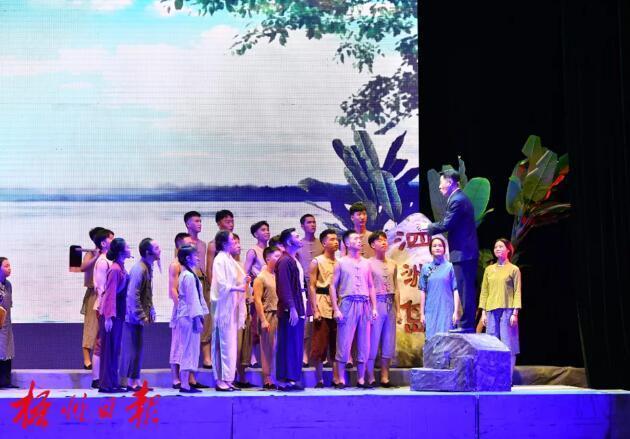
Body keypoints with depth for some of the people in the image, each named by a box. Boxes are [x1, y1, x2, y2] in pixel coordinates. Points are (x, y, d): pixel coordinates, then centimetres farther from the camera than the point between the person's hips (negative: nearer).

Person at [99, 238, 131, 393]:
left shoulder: (121, 268, 10)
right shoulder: (115, 269, -17)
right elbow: (110, 294, -19)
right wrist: (109, 317, -21)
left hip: (118, 314, 9)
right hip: (111, 315, -9)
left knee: (115, 349, 12)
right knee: (109, 348, -3)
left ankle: (112, 383, 19)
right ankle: (107, 384, 3)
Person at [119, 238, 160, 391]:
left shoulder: (148, 267, 10)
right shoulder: (139, 269, -20)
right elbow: (132, 295, -24)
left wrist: (151, 311, 12)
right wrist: (142, 316, -20)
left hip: (140, 316, 9)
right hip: (133, 316, -9)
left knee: (137, 349, 13)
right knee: (132, 349, -3)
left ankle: (135, 381, 19)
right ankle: (130, 382, 3)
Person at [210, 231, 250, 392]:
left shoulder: (230, 259, 16)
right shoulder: (220, 260, -10)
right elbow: (221, 283, -17)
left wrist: (244, 280, 2)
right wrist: (237, 288, -29)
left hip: (232, 307, 9)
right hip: (224, 306, -9)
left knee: (230, 343, 9)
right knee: (224, 343, -8)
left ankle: (227, 379, 13)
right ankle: (221, 380, -6)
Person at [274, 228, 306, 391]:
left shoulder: (294, 261, 18)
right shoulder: (285, 261, -11)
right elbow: (284, 287, -18)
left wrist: (303, 309, 17)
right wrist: (292, 308, -21)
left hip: (298, 309, 9)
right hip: (290, 311, -9)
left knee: (297, 346, 10)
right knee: (288, 345, -6)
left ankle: (292, 379, 14)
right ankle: (285, 380, -2)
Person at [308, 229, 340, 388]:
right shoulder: (316, 261, 2)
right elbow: (311, 286, -3)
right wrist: (315, 310, -11)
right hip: (322, 305, -4)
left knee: (336, 345, 4)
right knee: (319, 345, -3)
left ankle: (336, 379, 10)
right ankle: (319, 379, 3)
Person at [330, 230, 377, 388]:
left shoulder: (366, 263, 15)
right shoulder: (341, 262, 4)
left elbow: (371, 286, 16)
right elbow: (333, 286, 0)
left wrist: (374, 307, 6)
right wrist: (336, 309, -9)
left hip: (364, 304, 4)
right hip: (348, 303, -4)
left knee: (363, 345, 4)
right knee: (344, 343, -5)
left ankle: (361, 379, 11)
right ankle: (341, 379, 1)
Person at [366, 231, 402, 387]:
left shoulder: (392, 264, 14)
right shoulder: (368, 264, -2)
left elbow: (396, 289, 16)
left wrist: (398, 310, 12)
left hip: (390, 305, 5)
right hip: (375, 303, -5)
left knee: (388, 342, 5)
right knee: (373, 341, -4)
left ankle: (385, 377, 11)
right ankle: (370, 378, 1)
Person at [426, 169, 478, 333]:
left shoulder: (457, 200, -14)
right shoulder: (461, 198, 19)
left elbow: (446, 225, -18)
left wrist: (428, 226, -4)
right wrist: (431, 226, 13)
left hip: (462, 252, -10)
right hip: (468, 252, 10)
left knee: (464, 289, -8)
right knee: (468, 290, 12)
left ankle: (466, 324, -7)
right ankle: (468, 324, 16)